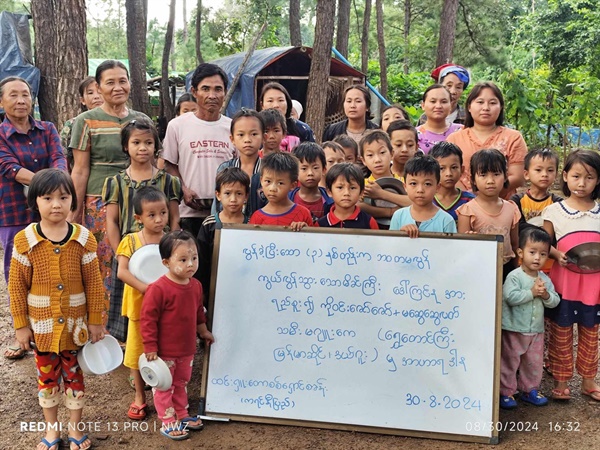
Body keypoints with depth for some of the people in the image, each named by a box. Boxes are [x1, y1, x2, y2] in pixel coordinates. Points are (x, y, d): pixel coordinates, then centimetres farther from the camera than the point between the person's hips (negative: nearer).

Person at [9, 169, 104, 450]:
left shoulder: (84, 238, -9)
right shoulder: (24, 240, -10)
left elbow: (94, 284, -4)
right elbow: (17, 285, -5)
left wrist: (95, 321, -3)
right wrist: (21, 324, -4)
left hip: (75, 324, 0)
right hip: (42, 325, 0)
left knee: (74, 374, 14)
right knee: (47, 376, 15)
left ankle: (76, 427, 31)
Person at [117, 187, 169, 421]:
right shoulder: (131, 241, -7)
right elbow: (122, 271, -18)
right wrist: (144, 287, -30)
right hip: (139, 305, 0)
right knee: (138, 351, 13)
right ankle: (140, 397, 30)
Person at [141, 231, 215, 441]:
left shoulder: (195, 285, -1)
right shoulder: (158, 289, -24)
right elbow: (147, 319, -20)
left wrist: (203, 331, 23)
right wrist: (150, 348, -18)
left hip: (186, 350, 7)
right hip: (165, 352, -7)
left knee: (181, 384, 23)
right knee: (164, 387, 10)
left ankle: (181, 415, 38)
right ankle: (168, 422, 22)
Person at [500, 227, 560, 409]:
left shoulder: (544, 279, 4)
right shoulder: (514, 276, -15)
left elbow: (555, 301, 4)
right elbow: (510, 297, -28)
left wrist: (546, 295, -17)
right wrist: (532, 292, -25)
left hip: (536, 330, 6)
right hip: (514, 330, -6)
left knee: (534, 363, 15)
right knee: (509, 362, 5)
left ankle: (530, 390, 32)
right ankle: (506, 393, 17)